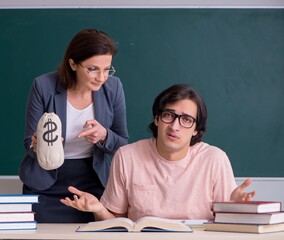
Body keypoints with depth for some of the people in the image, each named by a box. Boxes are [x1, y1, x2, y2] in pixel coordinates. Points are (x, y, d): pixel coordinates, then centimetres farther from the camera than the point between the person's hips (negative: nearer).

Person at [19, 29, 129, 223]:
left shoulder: (113, 87, -9)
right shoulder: (44, 86, -16)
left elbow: (123, 144, -1)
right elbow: (29, 143, -7)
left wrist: (104, 136, -23)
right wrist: (37, 146, -32)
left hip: (94, 182, 2)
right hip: (46, 186, -1)